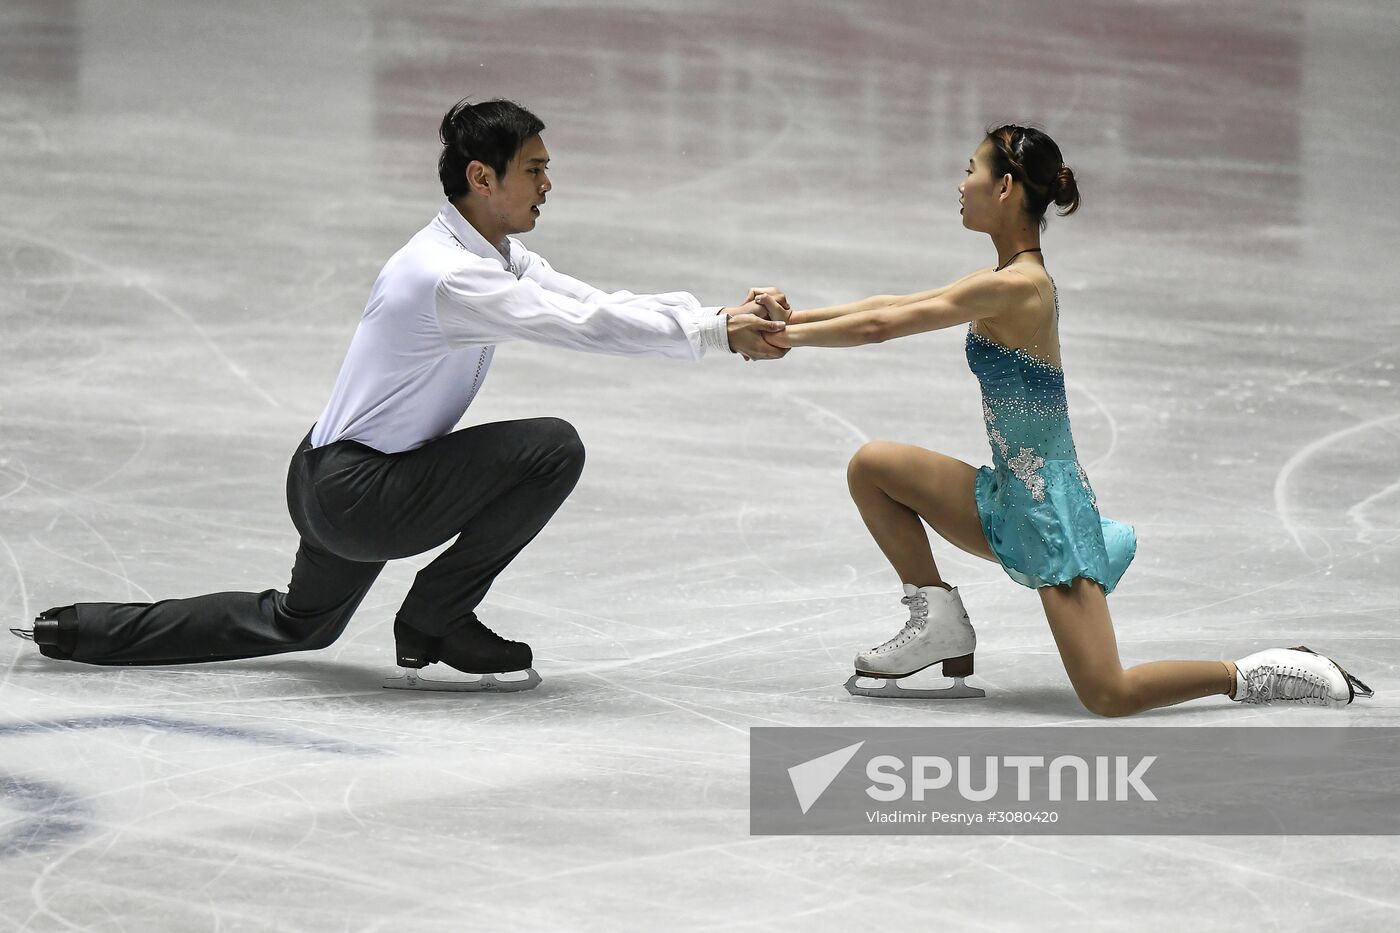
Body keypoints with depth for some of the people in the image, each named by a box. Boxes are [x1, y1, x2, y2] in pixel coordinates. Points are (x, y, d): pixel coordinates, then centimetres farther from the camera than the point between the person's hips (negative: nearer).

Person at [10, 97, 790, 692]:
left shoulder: (498, 253, 5)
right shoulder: (451, 275, -26)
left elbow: (598, 303, 0)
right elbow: (583, 328, -29)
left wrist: (724, 318, -11)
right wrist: (713, 333, -23)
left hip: (334, 481, 10)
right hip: (355, 492, -10)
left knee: (298, 625, 32)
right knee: (552, 449, -18)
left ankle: (71, 632, 32)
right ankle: (434, 631, -5)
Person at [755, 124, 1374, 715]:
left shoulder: (1015, 287, -20)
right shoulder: (1011, 279, 9)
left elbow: (882, 326, -18)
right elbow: (893, 306, 16)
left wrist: (786, 336, -9)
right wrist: (793, 319, 11)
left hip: (1049, 512, -9)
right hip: (1011, 503, 9)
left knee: (1108, 697, -13)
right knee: (871, 467, 7)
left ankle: (1265, 676, 2)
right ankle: (939, 623, 12)